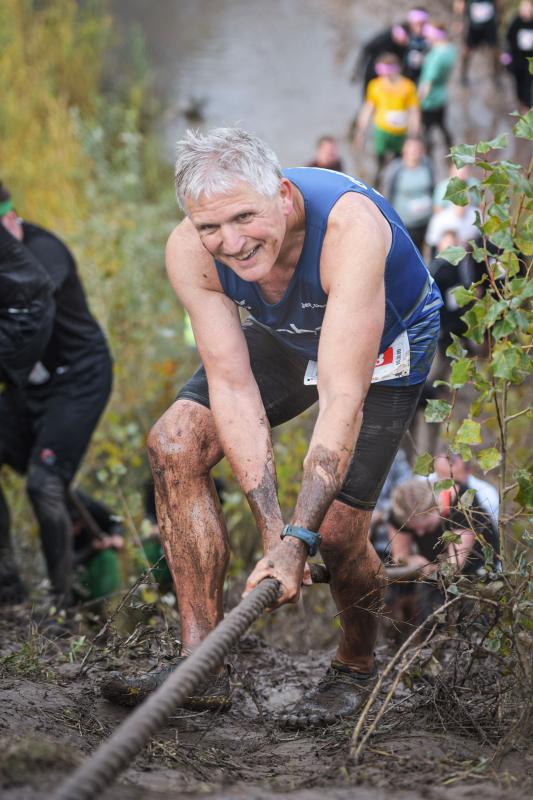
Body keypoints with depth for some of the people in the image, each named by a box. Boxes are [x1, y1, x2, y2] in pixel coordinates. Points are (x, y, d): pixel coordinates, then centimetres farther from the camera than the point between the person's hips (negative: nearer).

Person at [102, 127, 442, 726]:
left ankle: (356, 667, 18)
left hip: (383, 345, -4)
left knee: (335, 531, -14)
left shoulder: (350, 226, -43)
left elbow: (342, 398, -45)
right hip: (283, 337, 4)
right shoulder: (189, 253, -28)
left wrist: (298, 539, -49)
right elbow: (232, 387, -26)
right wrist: (273, 530, -34)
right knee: (175, 445, -14)